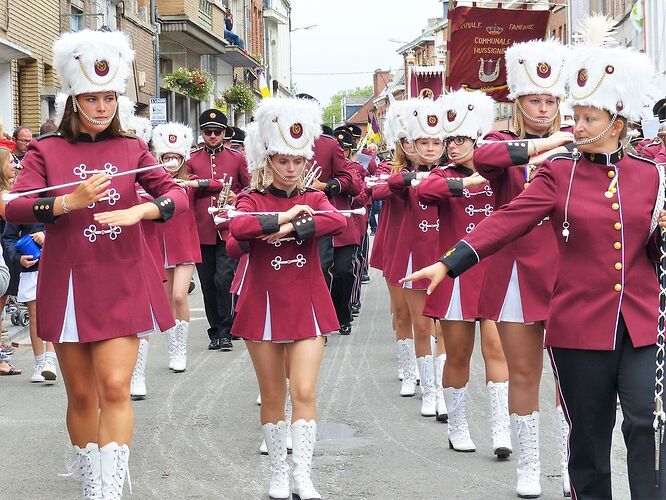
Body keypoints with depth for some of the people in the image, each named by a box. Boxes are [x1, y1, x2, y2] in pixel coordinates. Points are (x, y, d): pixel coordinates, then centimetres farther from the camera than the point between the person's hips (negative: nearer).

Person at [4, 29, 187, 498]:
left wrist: (139, 211, -19)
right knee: (81, 394, 8)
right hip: (69, 284, 0)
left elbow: (178, 194, 0)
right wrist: (70, 201, -25)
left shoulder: (132, 149, 5)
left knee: (115, 387, -11)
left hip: (122, 284, 0)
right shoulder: (47, 150, 0)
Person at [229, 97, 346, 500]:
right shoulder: (253, 200, 1)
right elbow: (238, 227, -23)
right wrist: (282, 216, -21)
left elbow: (338, 222, -19)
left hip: (307, 306, 1)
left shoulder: (314, 199, 5)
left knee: (304, 392, -7)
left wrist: (289, 229, -23)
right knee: (273, 396, 7)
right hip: (264, 306, 0)